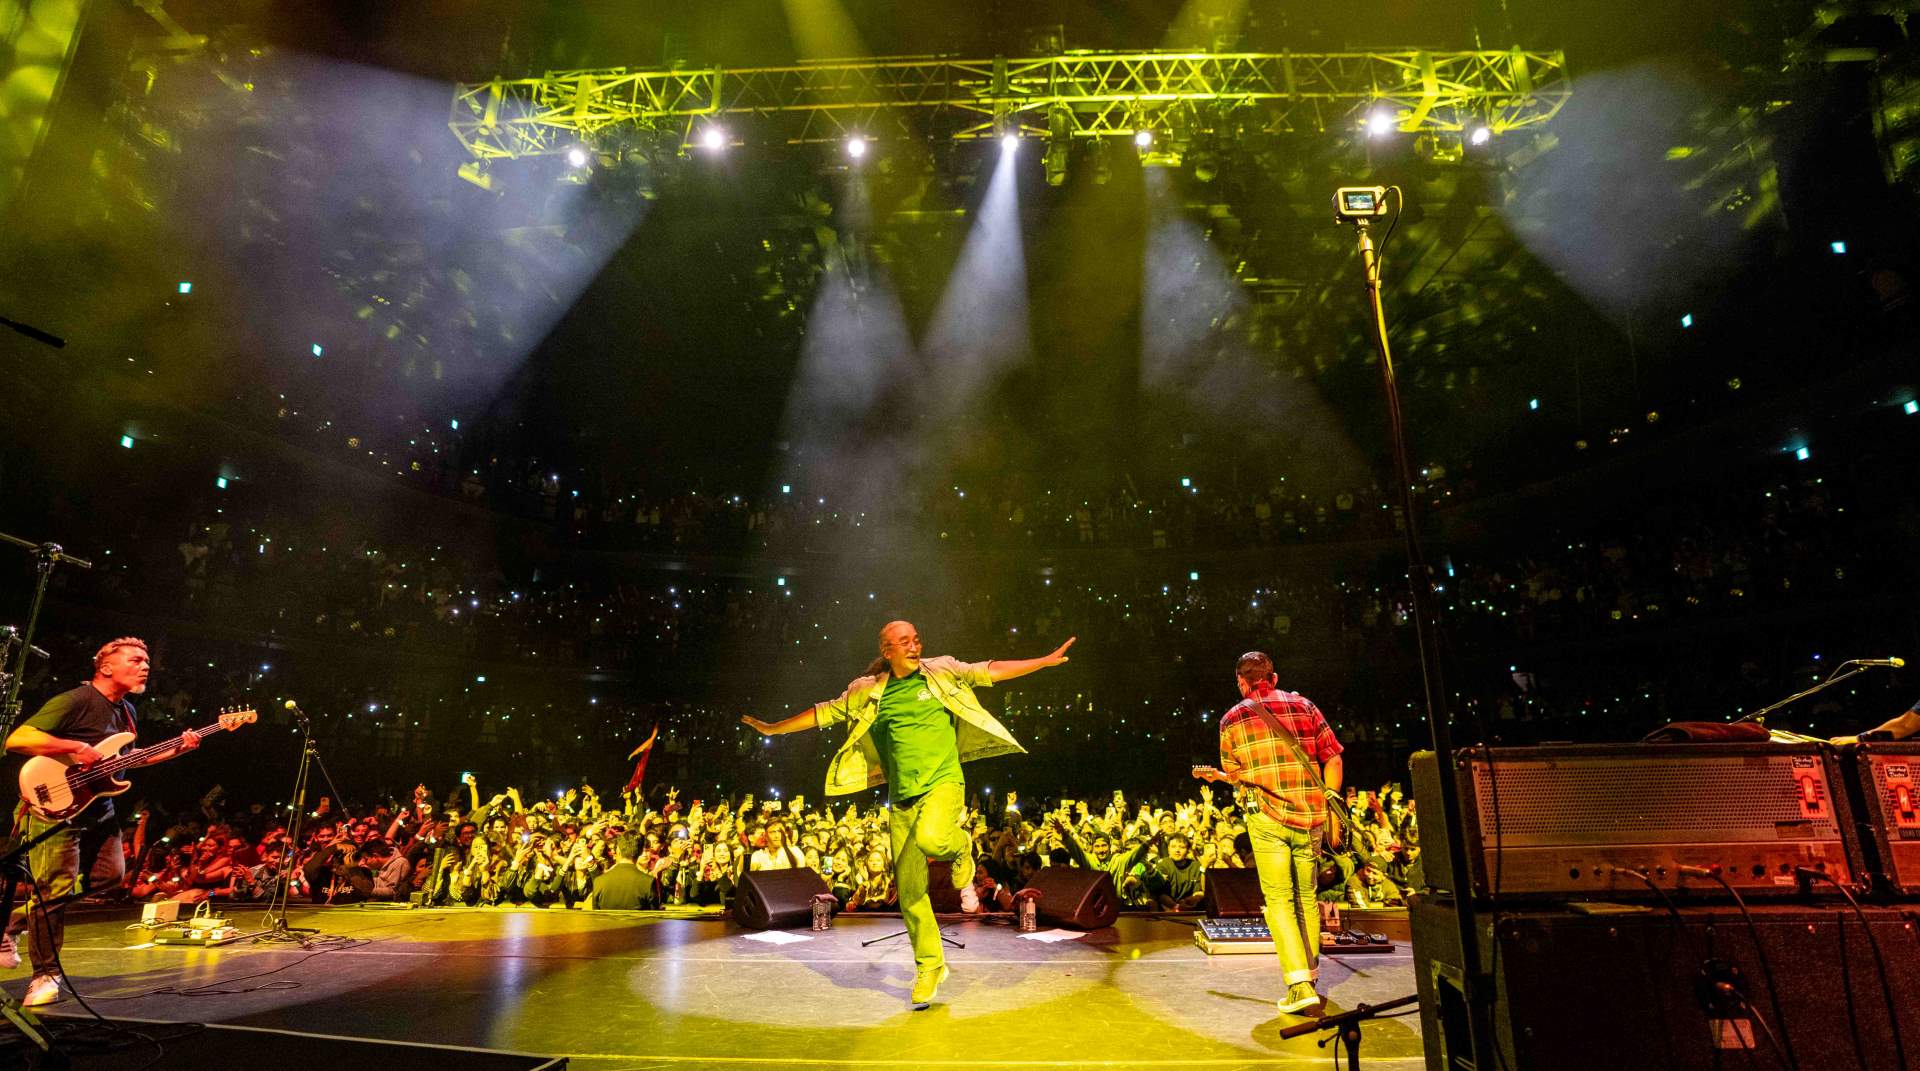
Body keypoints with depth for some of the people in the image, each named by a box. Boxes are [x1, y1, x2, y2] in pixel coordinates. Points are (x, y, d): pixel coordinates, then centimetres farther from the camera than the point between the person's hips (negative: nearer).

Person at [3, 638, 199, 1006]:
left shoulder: (126, 712, 10)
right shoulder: (75, 701, -18)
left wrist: (177, 748, 9)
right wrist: (75, 747, -31)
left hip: (97, 807, 8)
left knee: (111, 874, 9)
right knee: (55, 889, -7)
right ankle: (46, 974, 6)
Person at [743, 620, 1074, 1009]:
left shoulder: (941, 672, 2)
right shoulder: (868, 691, 7)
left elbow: (991, 670, 3)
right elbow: (824, 713, 16)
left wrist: (1047, 660, -2)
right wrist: (774, 728, 19)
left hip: (942, 783, -3)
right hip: (903, 798, 3)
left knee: (930, 838, -34)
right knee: (909, 889, 4)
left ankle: (959, 845, 3)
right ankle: (929, 966, 23)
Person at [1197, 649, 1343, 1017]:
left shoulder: (1231, 720, 3)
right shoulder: (1304, 706, 7)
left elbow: (1234, 777, 9)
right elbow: (1333, 760, 5)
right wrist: (1331, 810, 13)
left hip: (1268, 819, -2)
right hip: (1311, 817, 3)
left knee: (1279, 900, 2)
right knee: (1307, 897, 17)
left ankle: (1299, 985, -10)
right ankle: (1310, 973, 27)